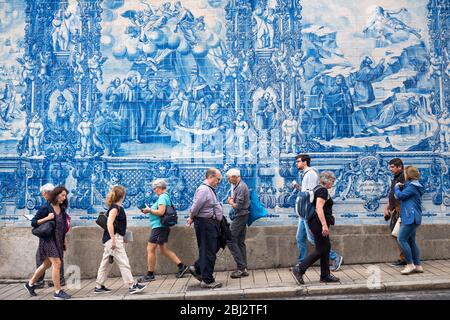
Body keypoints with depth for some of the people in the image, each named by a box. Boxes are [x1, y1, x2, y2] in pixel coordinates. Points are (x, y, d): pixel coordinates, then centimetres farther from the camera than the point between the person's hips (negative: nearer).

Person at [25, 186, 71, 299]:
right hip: (48, 239, -7)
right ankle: (58, 292, -4)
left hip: (58, 240, 7)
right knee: (57, 263, -12)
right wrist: (47, 218, -21)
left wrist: (64, 239, 17)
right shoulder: (45, 208, -9)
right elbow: (33, 222, -8)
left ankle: (30, 284, 36)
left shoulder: (62, 209, 10)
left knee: (47, 264, 17)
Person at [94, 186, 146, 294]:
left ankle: (99, 286, 22)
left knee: (106, 263, 14)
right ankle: (132, 286, -3)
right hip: (113, 238, -9)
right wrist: (113, 240, -24)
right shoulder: (115, 208, -14)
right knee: (123, 262, -6)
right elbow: (109, 223, -23)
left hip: (115, 238, 9)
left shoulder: (118, 207, 13)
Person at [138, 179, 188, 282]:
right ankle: (181, 266, 15)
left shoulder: (162, 197, -14)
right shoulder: (166, 196, 16)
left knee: (150, 249, -2)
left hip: (159, 226, -10)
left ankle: (150, 275, 7)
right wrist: (150, 210, 9)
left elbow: (161, 212, -24)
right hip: (162, 226, 10)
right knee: (163, 249, 16)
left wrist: (149, 210, -11)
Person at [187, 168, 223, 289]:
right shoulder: (203, 189, -18)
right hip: (205, 223, -10)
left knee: (213, 249, 18)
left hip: (212, 223, 10)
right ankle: (207, 280, 10)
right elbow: (195, 207, -21)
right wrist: (192, 218, -5)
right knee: (208, 252, -1)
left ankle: (197, 268, 30)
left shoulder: (210, 190, 15)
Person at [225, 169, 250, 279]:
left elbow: (238, 206, -22)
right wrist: (232, 199, 0)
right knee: (241, 242, 11)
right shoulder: (239, 185, 14)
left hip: (240, 216, -10)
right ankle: (244, 269, 14)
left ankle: (241, 267, -4)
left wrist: (231, 202, -4)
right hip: (242, 216, 10)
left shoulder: (241, 187, -18)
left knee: (230, 240, -7)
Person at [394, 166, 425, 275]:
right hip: (411, 218, 11)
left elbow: (400, 196, -14)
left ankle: (410, 265, -7)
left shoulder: (412, 186, -12)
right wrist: (401, 187, 6)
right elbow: (404, 196, 20)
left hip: (410, 218, -11)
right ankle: (418, 266, 14)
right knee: (411, 241, 11)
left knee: (401, 239, -11)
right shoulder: (414, 186, 19)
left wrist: (396, 187, 4)